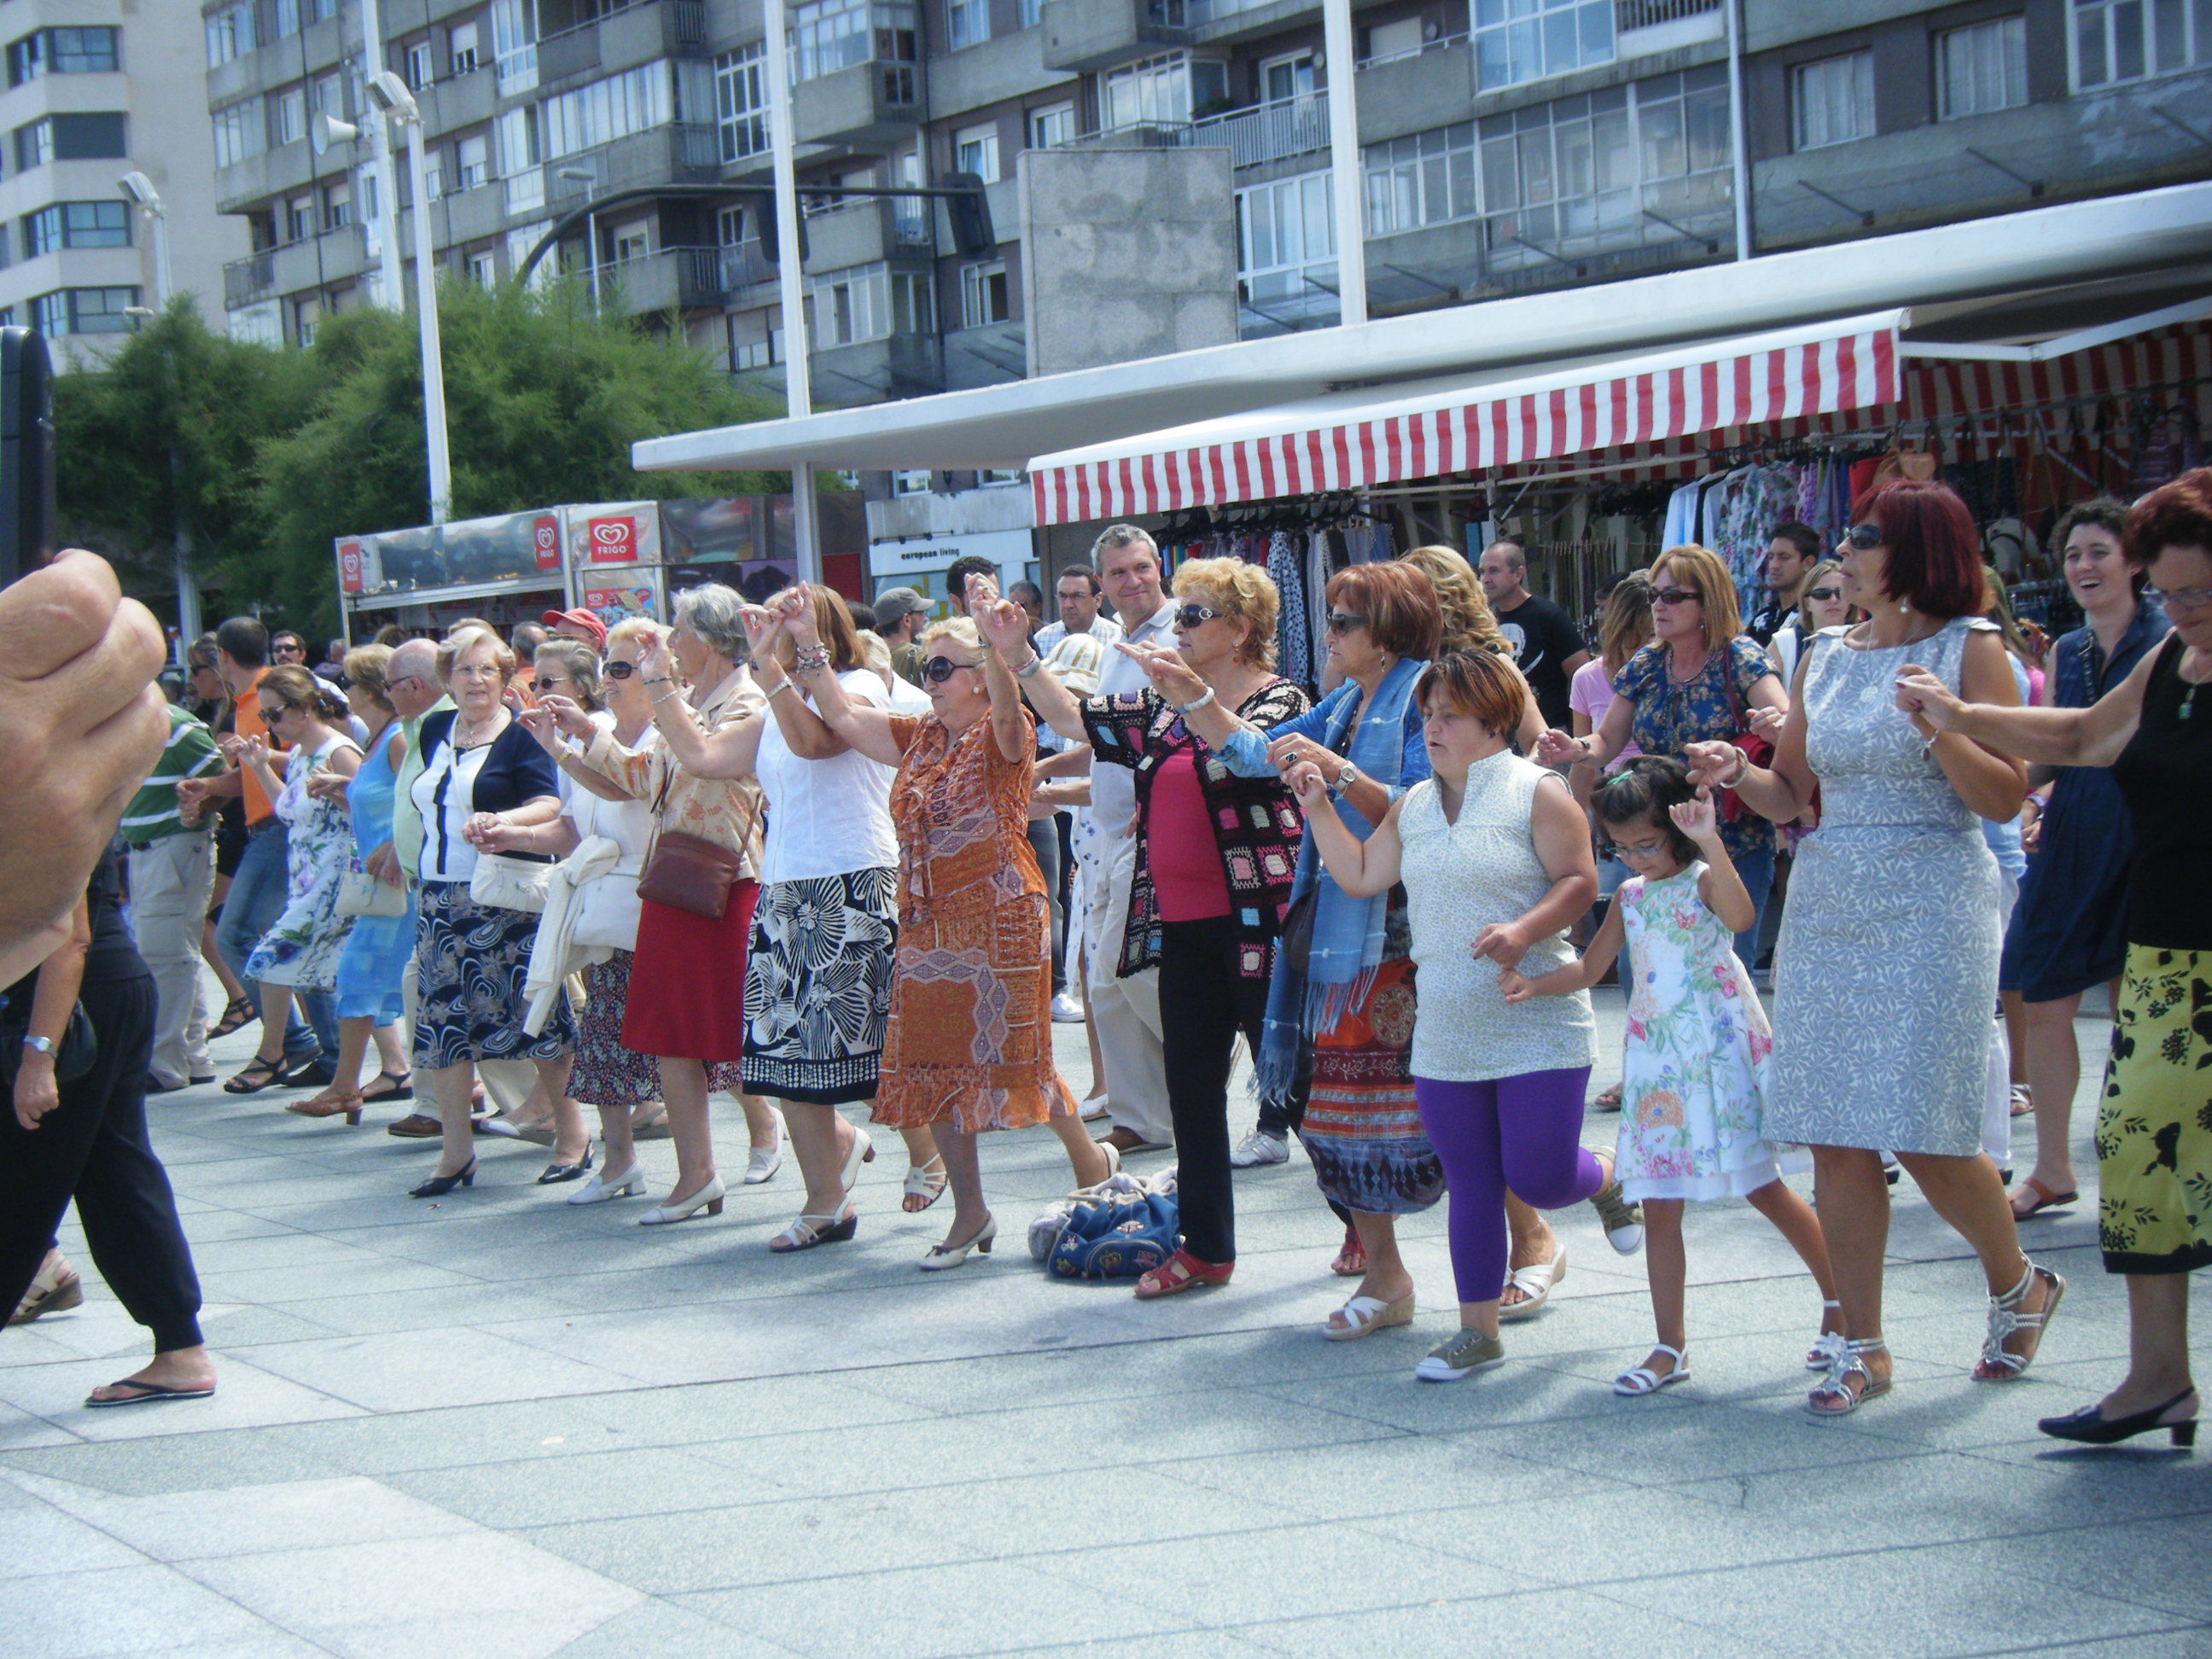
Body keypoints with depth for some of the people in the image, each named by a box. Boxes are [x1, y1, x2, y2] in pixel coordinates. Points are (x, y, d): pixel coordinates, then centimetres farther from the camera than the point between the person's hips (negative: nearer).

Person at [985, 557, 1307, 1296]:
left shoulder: (1280, 700, -7)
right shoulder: (1164, 707, 13)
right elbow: (1080, 717, 13)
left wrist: (1196, 696, -40)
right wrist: (1018, 656, 2)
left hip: (1254, 922, -7)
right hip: (1182, 928, 7)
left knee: (1292, 1079, 1)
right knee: (1192, 1090, 9)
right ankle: (1205, 1249, 18)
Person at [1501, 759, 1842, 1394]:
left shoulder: (1704, 880, -7)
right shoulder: (1630, 897, 12)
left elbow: (1739, 916, -30)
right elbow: (1590, 968, 18)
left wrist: (1709, 843, -37)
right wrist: (1532, 985, 3)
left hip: (1721, 1052, -6)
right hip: (1657, 1064, 6)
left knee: (1764, 1188, 0)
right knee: (1658, 1207, 3)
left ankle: (1841, 1303, 19)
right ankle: (1670, 1347, 9)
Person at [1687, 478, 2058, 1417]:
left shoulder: (1970, 649, -2)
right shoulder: (1823, 656, 13)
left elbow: (2006, 799, -7)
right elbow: (1791, 796, 15)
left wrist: (1940, 728, -22)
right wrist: (1737, 773, -4)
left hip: (1931, 907, -5)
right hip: (1826, 905, 5)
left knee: (1925, 1136, -7)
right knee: (1835, 1138, 1)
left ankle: (2018, 1285, 21)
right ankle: (1862, 1349, 9)